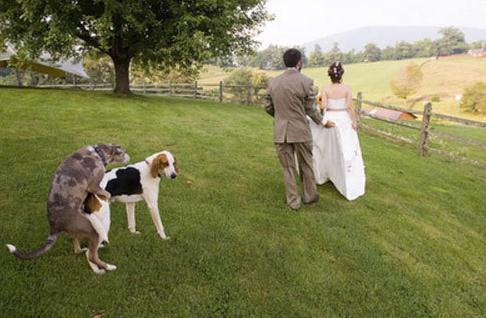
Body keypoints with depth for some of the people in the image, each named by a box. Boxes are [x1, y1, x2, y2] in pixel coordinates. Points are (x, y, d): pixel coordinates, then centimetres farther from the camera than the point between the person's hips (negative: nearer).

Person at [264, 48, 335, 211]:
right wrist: (323, 122, 14)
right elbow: (310, 109, -4)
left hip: (280, 132, 3)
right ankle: (310, 196, 32)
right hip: (300, 131, -2)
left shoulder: (273, 82, 1)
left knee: (288, 168, 12)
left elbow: (268, 107, 8)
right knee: (306, 165, 16)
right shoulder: (306, 81, -10)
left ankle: (293, 201, 19)